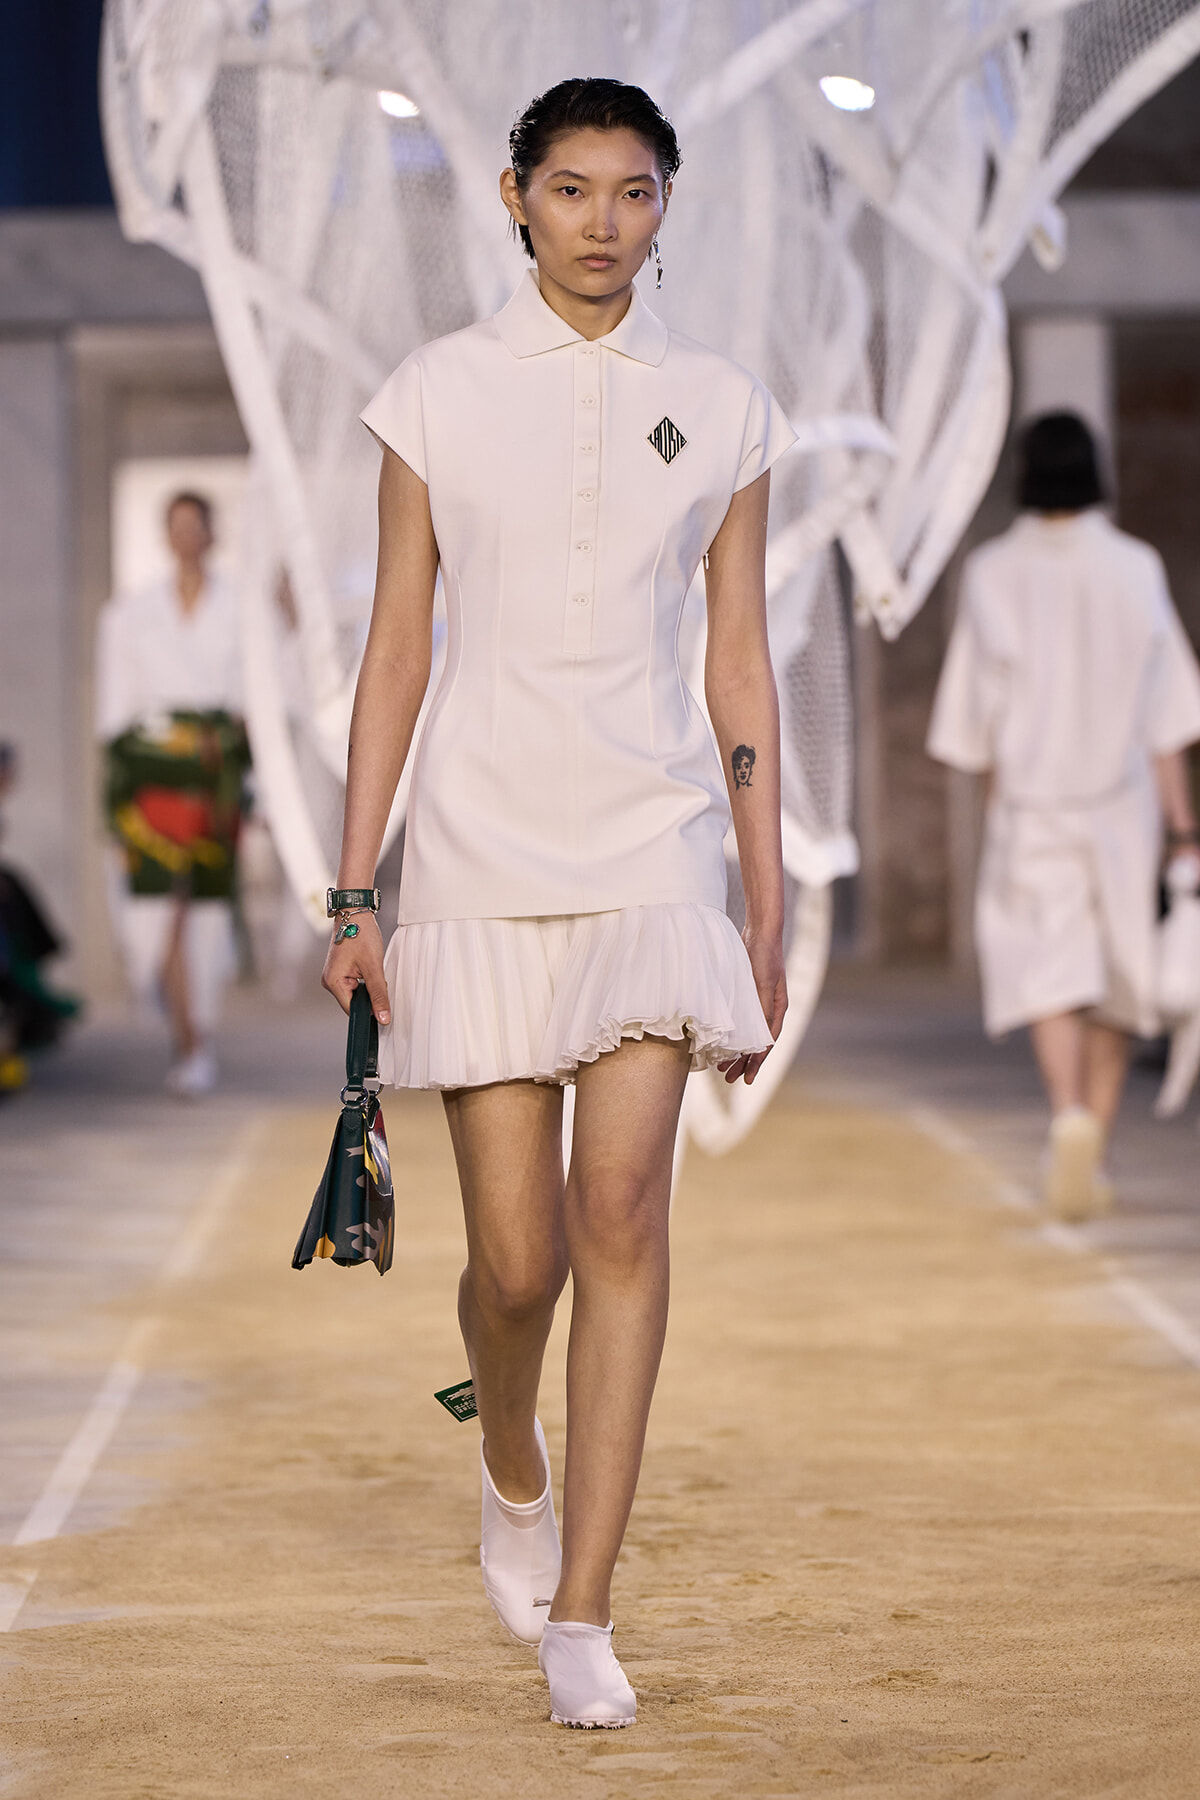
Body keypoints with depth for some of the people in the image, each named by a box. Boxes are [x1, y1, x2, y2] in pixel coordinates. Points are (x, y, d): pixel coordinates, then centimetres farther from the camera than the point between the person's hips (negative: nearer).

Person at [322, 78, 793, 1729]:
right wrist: (354, 895, 2)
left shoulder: (722, 411, 8)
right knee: (514, 1259, -1)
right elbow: (396, 653, 6)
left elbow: (741, 674, 11)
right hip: (483, 847, 0)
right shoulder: (439, 396, 5)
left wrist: (768, 915, 8)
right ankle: (514, 1469, 33)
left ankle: (579, 1619, -8)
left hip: (654, 846, 1)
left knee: (622, 1207, -15)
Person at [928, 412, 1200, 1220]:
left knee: (1049, 971, -4)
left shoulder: (994, 573, -5)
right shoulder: (1135, 568, -4)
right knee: (1120, 978, 13)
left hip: (1032, 798, -1)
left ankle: (1071, 1115, -30)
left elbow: (982, 708, 0)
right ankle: (1095, 1156, 17)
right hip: (1121, 799, 1)